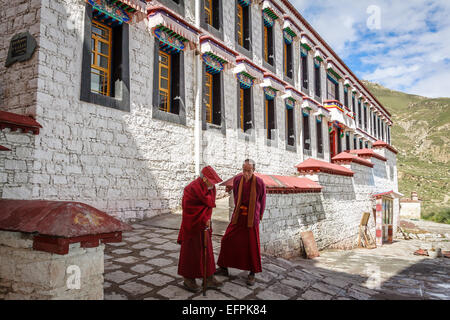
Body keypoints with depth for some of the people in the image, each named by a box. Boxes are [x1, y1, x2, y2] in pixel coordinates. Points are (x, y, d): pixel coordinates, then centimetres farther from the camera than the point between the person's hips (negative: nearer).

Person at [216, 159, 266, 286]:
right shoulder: (237, 180, -5)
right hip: (238, 217, 3)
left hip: (252, 219, -3)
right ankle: (224, 268, 23)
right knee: (227, 240, 6)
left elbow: (262, 202, 1)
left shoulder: (259, 183, -13)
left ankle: (252, 273, 20)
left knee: (252, 245, 3)